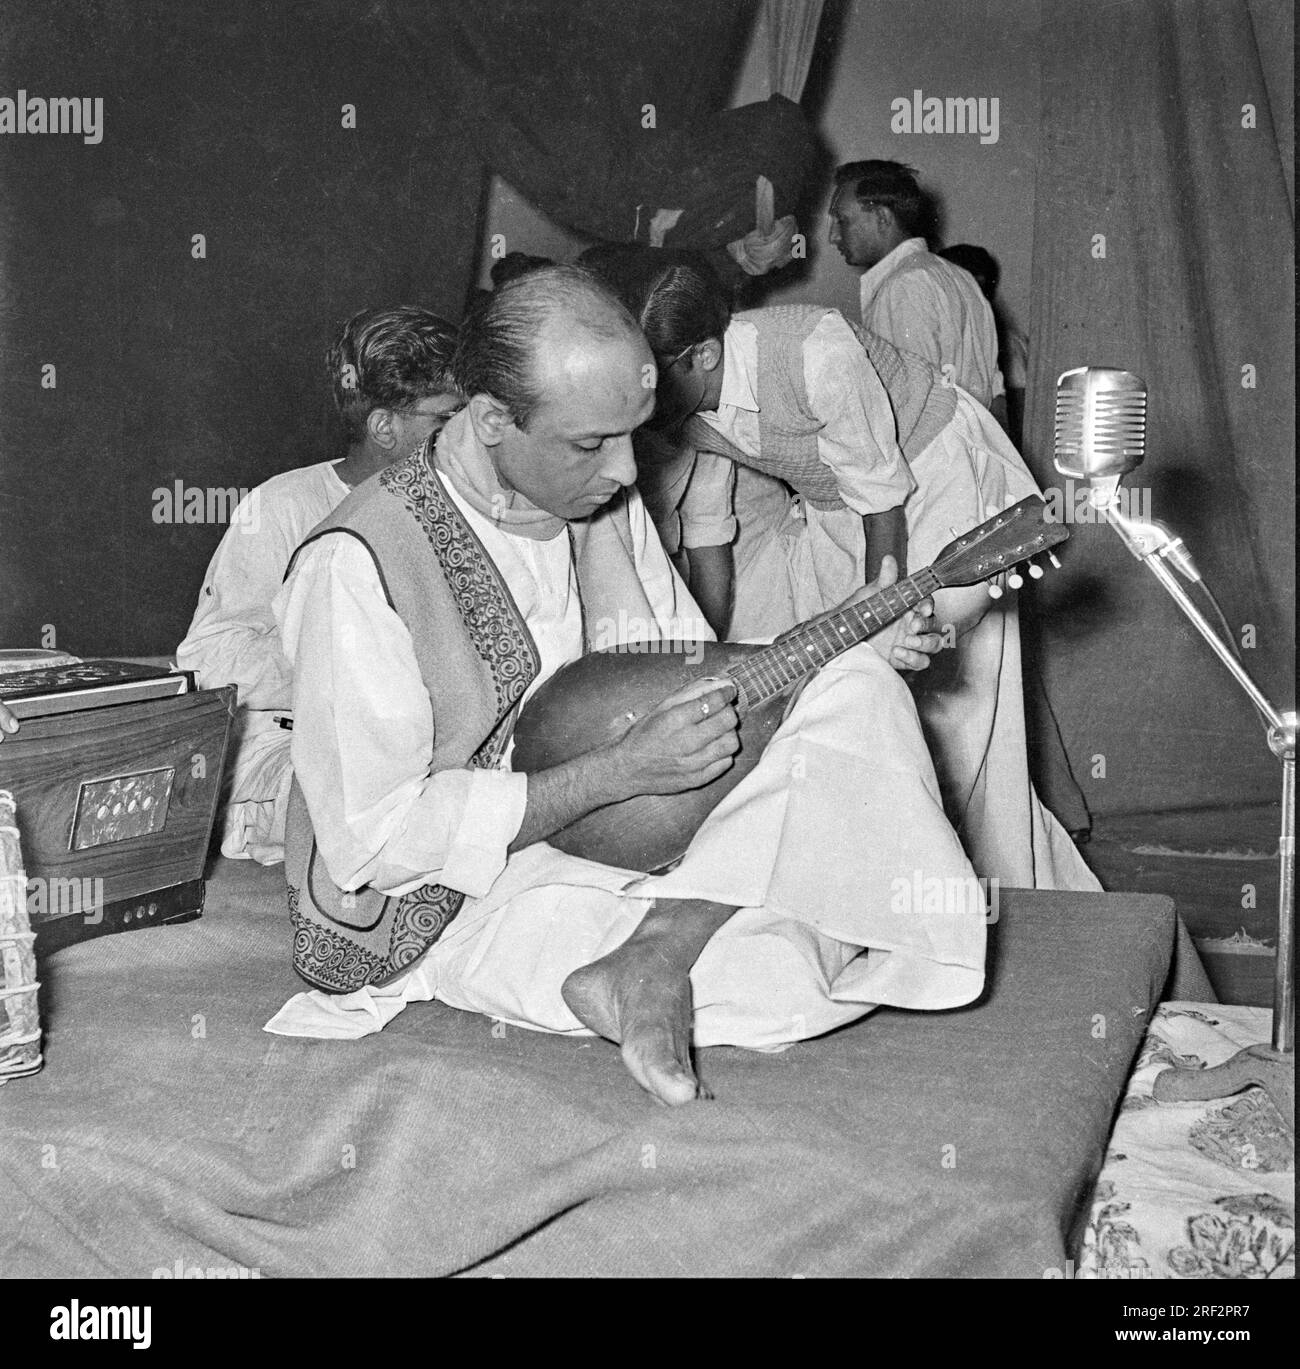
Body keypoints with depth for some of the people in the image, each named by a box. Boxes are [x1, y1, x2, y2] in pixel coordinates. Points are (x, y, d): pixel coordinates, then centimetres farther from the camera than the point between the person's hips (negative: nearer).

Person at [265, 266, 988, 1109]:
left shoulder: (603, 498, 1)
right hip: (455, 905, -8)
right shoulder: (359, 565, -22)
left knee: (857, 689, -13)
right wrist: (617, 772, -25)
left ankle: (654, 952, -21)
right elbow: (371, 839, -22)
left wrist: (844, 650, -7)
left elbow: (691, 680, 11)